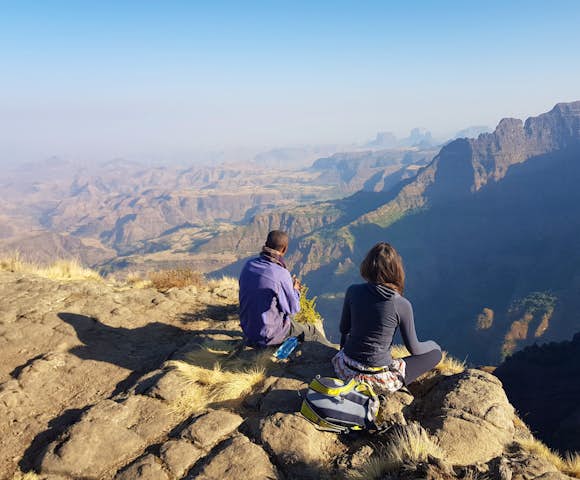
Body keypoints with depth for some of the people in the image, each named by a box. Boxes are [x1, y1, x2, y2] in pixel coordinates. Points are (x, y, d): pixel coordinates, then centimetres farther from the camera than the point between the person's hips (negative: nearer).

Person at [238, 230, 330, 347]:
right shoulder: (281, 274, -24)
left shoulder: (248, 265, -5)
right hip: (270, 336, -7)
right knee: (311, 331, 15)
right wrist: (294, 290, 5)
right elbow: (293, 309, -14)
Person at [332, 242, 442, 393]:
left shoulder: (353, 291, -11)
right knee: (435, 353, 13)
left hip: (345, 370, 4)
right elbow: (414, 349, -5)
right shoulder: (402, 305, -19)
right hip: (378, 380, -3)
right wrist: (433, 345, 18)